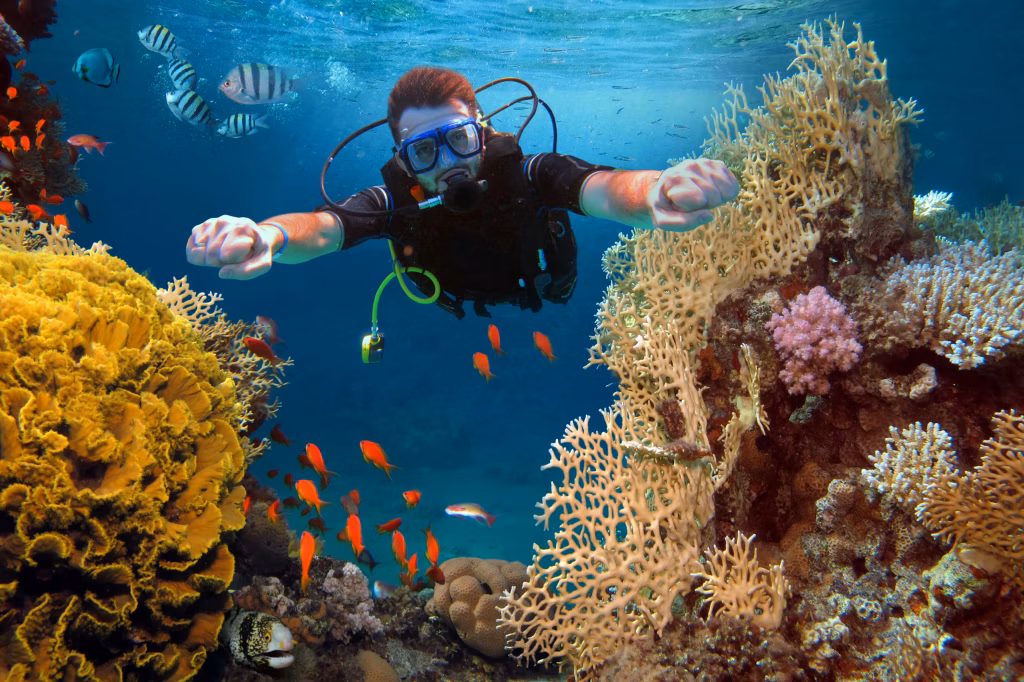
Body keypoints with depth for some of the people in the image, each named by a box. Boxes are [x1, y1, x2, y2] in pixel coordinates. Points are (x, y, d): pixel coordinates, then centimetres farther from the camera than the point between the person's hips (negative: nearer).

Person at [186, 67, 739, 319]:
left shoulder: (530, 175, -41)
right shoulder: (396, 200, -37)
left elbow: (601, 190, -59)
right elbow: (322, 227, -53)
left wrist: (652, 193, -84)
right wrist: (270, 236, -78)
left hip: (544, 295, -1)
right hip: (461, 308, 1)